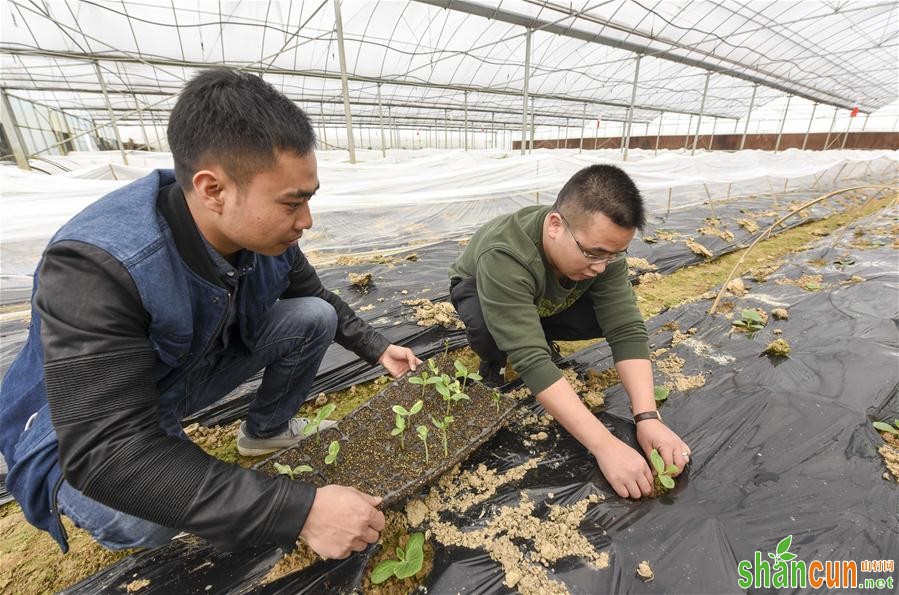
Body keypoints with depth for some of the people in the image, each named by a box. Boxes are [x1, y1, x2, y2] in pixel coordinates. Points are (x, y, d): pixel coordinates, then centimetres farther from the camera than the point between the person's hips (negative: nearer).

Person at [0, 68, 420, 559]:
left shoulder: (269, 235, -20)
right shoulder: (95, 266, -38)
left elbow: (319, 297, 0)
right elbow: (108, 451, -40)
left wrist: (376, 348, -6)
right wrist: (299, 511, -45)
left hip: (203, 364, 5)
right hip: (85, 428, -4)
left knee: (316, 317, -12)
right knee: (136, 516, -34)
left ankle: (267, 430, 11)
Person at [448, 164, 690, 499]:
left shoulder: (602, 245, -27)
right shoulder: (504, 257, -43)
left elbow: (627, 330, -28)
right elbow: (532, 361, -47)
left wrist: (647, 417, -38)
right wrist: (605, 446, -47)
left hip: (544, 303, 4)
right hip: (480, 291, -4)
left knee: (609, 314, -20)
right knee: (488, 330, -38)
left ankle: (539, 334, 7)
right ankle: (493, 361, -3)